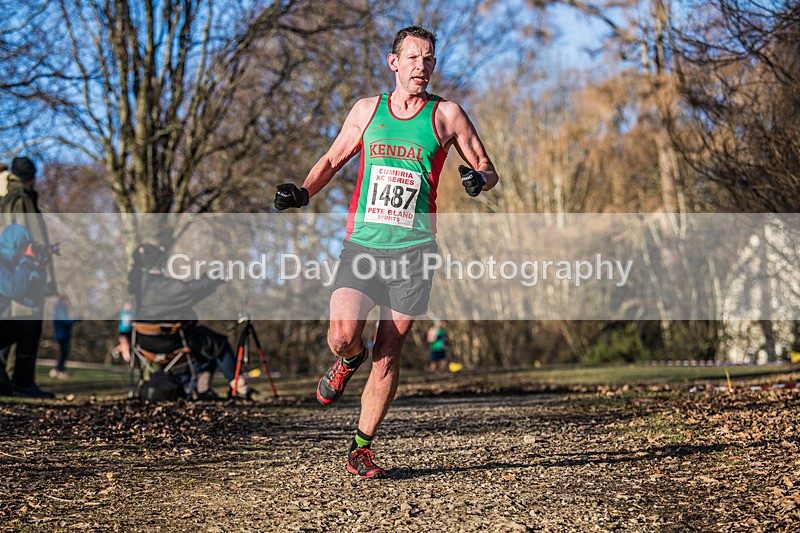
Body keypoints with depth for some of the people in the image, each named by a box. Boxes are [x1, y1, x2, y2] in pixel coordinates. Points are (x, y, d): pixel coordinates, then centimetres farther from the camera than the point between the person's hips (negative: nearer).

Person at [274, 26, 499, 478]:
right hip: (362, 242, 1)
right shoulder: (366, 110, 10)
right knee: (343, 334, -19)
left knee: (389, 355, -1)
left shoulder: (447, 114, 5)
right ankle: (349, 359, 19)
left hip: (414, 250, -1)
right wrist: (303, 193, 4)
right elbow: (333, 160, 22)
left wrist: (479, 179, -14)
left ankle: (361, 449, 12)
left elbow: (488, 170, 10)